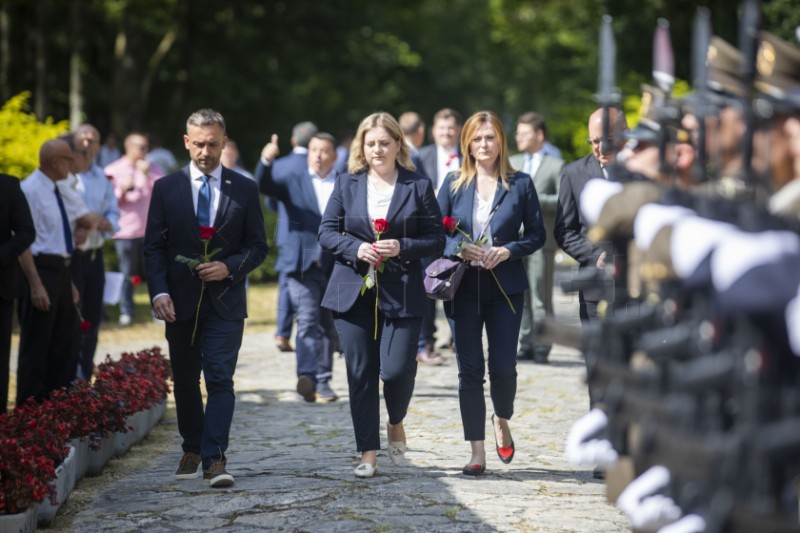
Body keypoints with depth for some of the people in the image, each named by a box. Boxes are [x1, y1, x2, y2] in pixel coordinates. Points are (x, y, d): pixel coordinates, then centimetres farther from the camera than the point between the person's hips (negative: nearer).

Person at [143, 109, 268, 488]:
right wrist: (159, 292, -10)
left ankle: (215, 458, -14)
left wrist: (230, 267, -14)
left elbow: (257, 246, 5)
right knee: (185, 381, 11)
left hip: (225, 300, -2)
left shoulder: (244, 190, 3)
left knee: (220, 379, -11)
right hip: (181, 301, 2)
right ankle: (192, 450, 26)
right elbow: (154, 246, 3)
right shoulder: (166, 188, 4)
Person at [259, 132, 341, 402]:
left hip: (337, 266, 2)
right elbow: (265, 187, -9)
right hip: (303, 263, -2)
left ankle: (322, 381, 17)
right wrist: (267, 162, -27)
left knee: (329, 326, 8)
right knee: (308, 320, -16)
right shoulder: (294, 182, 7)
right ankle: (306, 375, -27)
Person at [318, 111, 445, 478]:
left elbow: (436, 239, 2)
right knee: (360, 373, 2)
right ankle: (368, 453, 11)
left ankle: (396, 423, 23)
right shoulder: (347, 185, 8)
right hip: (353, 293, 2)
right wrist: (356, 248, -11)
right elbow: (327, 231, 8)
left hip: (401, 294, -2)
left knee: (397, 369, -11)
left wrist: (401, 247, -15)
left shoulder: (418, 187, 3)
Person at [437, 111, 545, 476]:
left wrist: (508, 250, -13)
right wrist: (459, 249, -12)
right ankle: (477, 453, 7)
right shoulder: (453, 184, 6)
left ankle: (502, 423, 30)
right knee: (470, 370, 1)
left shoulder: (520, 184, 2)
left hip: (505, 288, -1)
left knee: (503, 368, -3)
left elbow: (537, 234, 4)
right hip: (463, 289, 1)